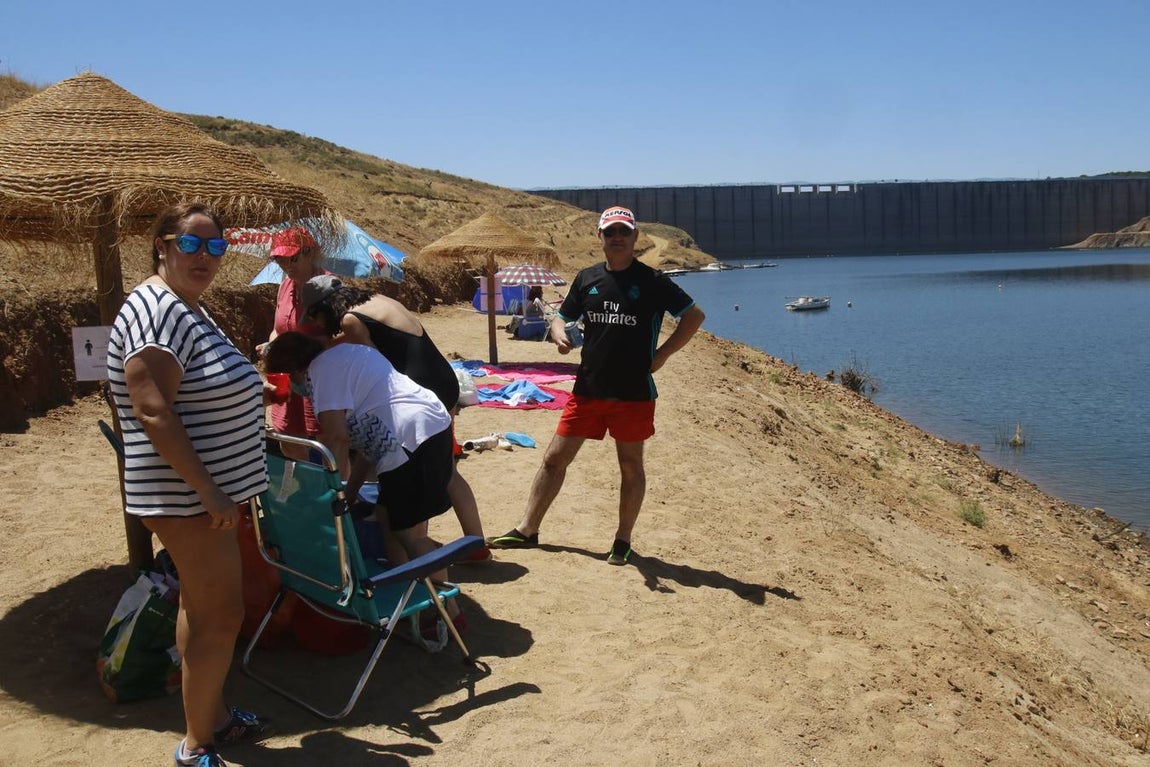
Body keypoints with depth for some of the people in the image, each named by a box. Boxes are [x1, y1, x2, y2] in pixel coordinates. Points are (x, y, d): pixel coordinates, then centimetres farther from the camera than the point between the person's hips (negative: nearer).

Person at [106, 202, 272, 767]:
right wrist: (208, 491, -26)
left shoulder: (189, 308, 13)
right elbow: (152, 412, -26)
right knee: (220, 614, -2)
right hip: (188, 495, -10)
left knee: (201, 607, 19)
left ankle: (213, 716, 34)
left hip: (205, 489, 10)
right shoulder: (156, 310, -19)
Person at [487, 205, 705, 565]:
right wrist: (560, 336, -9)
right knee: (554, 458, 6)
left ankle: (623, 540, 22)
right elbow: (561, 318, 15)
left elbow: (694, 316, -1)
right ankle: (527, 530, 18)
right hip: (587, 388, 4)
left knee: (631, 466, 7)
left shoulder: (651, 281, -4)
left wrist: (661, 354, -6)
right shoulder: (587, 278, 7)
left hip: (634, 392, -3)